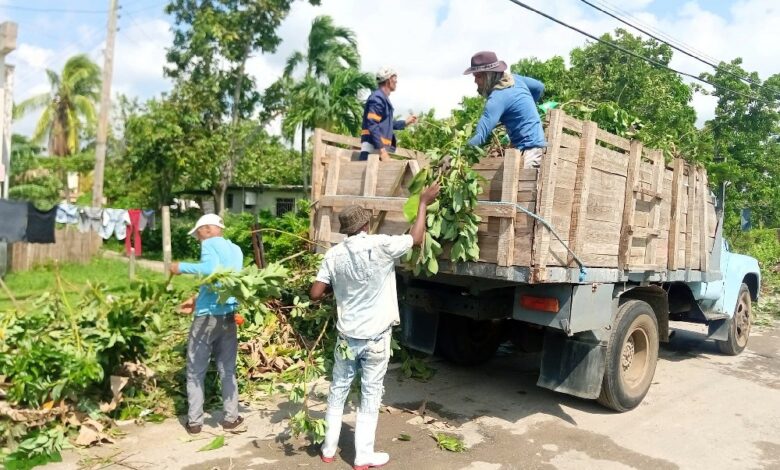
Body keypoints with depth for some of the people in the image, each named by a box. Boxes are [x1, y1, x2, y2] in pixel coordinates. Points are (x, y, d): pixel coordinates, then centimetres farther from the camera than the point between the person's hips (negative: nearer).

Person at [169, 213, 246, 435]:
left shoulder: (210, 243, -6)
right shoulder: (236, 250, 16)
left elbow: (212, 270, -25)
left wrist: (182, 267, -14)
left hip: (207, 317, -6)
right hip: (229, 317, 6)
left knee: (195, 372, 9)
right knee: (227, 370, 14)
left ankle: (194, 421, 15)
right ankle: (231, 419, 18)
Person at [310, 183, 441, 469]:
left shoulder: (334, 255, -5)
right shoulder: (381, 246, -15)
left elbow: (315, 294, -5)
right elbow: (416, 240, 0)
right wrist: (423, 203, 10)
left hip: (347, 335, 3)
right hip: (376, 337, -3)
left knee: (338, 390, 17)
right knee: (370, 395, 9)